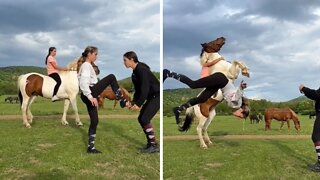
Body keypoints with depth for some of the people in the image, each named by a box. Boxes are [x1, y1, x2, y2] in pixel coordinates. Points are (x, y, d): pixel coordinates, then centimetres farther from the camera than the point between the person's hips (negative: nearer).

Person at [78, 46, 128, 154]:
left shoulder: (87, 65, 23)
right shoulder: (86, 65, -8)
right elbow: (83, 83, -22)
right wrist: (91, 96, -27)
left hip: (88, 95, 10)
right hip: (90, 94, -10)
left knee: (94, 121, 10)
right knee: (111, 77, -10)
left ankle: (91, 147, 13)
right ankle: (122, 101, -7)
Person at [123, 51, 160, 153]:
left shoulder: (141, 70, -19)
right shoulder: (134, 73, 10)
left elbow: (145, 89, -25)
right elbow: (138, 90, 13)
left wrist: (139, 104, -26)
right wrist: (133, 102, 1)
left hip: (157, 96, -10)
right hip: (151, 97, 10)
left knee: (145, 119, -15)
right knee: (141, 118, 9)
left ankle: (154, 146, -7)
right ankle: (150, 143, 19)